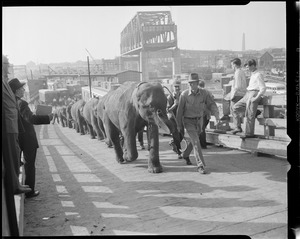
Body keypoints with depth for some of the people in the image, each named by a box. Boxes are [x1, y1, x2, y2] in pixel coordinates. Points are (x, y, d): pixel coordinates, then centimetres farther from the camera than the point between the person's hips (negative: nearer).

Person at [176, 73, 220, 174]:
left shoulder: (203, 93, -12)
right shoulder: (184, 94, -18)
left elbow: (211, 104, -13)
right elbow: (180, 110, -10)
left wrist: (216, 115, -32)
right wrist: (179, 125, -4)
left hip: (199, 121, 4)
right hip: (188, 121, -4)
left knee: (194, 140, 22)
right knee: (196, 142, -16)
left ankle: (185, 155, 49)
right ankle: (200, 165, -13)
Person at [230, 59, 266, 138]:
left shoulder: (258, 75, -9)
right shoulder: (252, 75, 20)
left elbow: (263, 88, -15)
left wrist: (256, 98, -21)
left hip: (253, 95, -10)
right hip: (247, 95, 10)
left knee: (249, 115, -9)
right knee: (235, 108, 5)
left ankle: (249, 133, -2)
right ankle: (237, 127, 6)